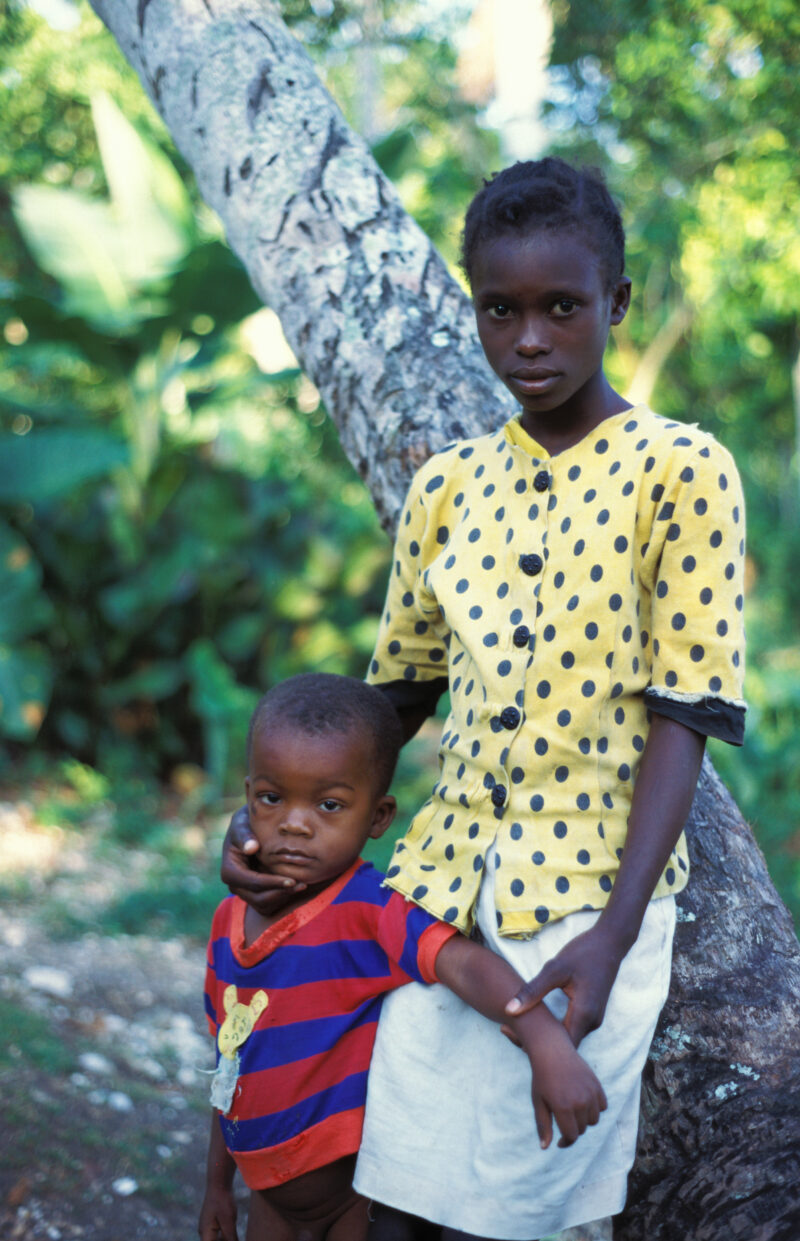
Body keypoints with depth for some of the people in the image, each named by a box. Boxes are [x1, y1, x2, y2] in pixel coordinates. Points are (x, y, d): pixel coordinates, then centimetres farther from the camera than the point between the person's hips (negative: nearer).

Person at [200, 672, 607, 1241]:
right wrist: (217, 1182, 17)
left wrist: (548, 1045, -56)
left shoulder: (369, 911, -21)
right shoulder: (230, 921, 0)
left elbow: (467, 964, -39)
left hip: (362, 1193, -6)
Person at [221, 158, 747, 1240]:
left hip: (589, 894, -4)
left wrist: (613, 935, -19)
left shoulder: (680, 470, -5)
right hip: (441, 877, 4)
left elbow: (682, 715, -10)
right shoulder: (449, 486, 9)